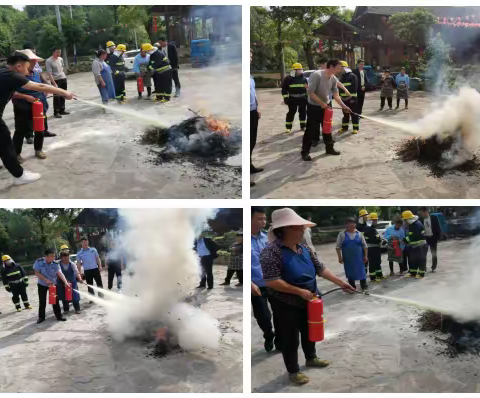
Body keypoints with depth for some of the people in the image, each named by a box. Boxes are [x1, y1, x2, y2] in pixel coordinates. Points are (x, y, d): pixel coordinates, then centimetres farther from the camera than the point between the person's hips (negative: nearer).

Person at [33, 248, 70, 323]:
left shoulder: (55, 264, -12)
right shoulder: (39, 262, -16)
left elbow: (60, 274, -18)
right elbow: (37, 273, -15)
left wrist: (66, 282, -30)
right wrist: (46, 280, -24)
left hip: (53, 284, 1)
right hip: (42, 285, -1)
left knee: (55, 301, 2)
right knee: (42, 301, 6)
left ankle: (59, 316, 12)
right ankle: (41, 317, 20)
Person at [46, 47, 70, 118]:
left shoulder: (61, 59, 7)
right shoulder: (48, 61, -12)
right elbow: (49, 73, -16)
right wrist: (54, 83, -21)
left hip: (63, 79, 6)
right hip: (56, 80, -6)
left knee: (63, 95, 11)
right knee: (56, 96, -4)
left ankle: (62, 110, 22)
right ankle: (56, 112, 3)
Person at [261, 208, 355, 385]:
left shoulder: (304, 249, 1)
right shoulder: (272, 251, -23)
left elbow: (320, 268, 5)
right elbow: (271, 281, -27)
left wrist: (340, 282, -3)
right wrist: (300, 291, -26)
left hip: (308, 302, 7)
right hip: (287, 305, -7)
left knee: (309, 332, 24)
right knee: (290, 338, 8)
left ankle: (311, 358, 48)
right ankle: (293, 371, 26)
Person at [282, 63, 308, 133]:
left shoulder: (304, 78, 8)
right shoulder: (289, 79, -6)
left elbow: (307, 88, 18)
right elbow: (284, 89, -4)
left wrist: (307, 96, 14)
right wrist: (285, 98, -10)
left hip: (302, 99, 4)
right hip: (293, 99, -4)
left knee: (303, 112, 10)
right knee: (291, 113, -1)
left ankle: (303, 126, 22)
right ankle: (288, 127, 6)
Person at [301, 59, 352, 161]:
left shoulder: (334, 79, -3)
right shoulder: (317, 75, -25)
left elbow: (336, 95, 3)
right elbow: (310, 92, -25)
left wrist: (343, 106, -6)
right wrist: (321, 103, -22)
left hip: (325, 106, 7)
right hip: (313, 107, -7)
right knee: (310, 130, -3)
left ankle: (329, 148, 29)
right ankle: (305, 152, 6)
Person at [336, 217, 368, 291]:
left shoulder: (359, 234, 5)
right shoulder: (342, 234, 0)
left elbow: (364, 246, 7)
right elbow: (338, 247, 0)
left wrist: (365, 256, 1)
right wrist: (340, 257, -5)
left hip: (359, 258, 0)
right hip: (348, 259, 0)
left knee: (361, 271, 2)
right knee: (350, 273, 8)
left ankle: (364, 286, 14)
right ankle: (352, 287, 19)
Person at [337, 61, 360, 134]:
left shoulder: (352, 76, -8)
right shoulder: (341, 77, 14)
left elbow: (355, 88, -13)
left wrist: (352, 97, -19)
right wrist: (340, 96, 12)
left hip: (351, 98, -7)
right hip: (344, 99, 7)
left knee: (354, 113, -2)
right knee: (345, 113, 13)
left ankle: (356, 128, 2)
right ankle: (344, 127, 21)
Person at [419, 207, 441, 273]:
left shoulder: (434, 218, -8)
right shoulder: (421, 219, -3)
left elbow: (438, 228, -5)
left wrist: (438, 237, -10)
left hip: (432, 238, -2)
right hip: (424, 238, 2)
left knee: (434, 254, 7)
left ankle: (434, 267, 19)